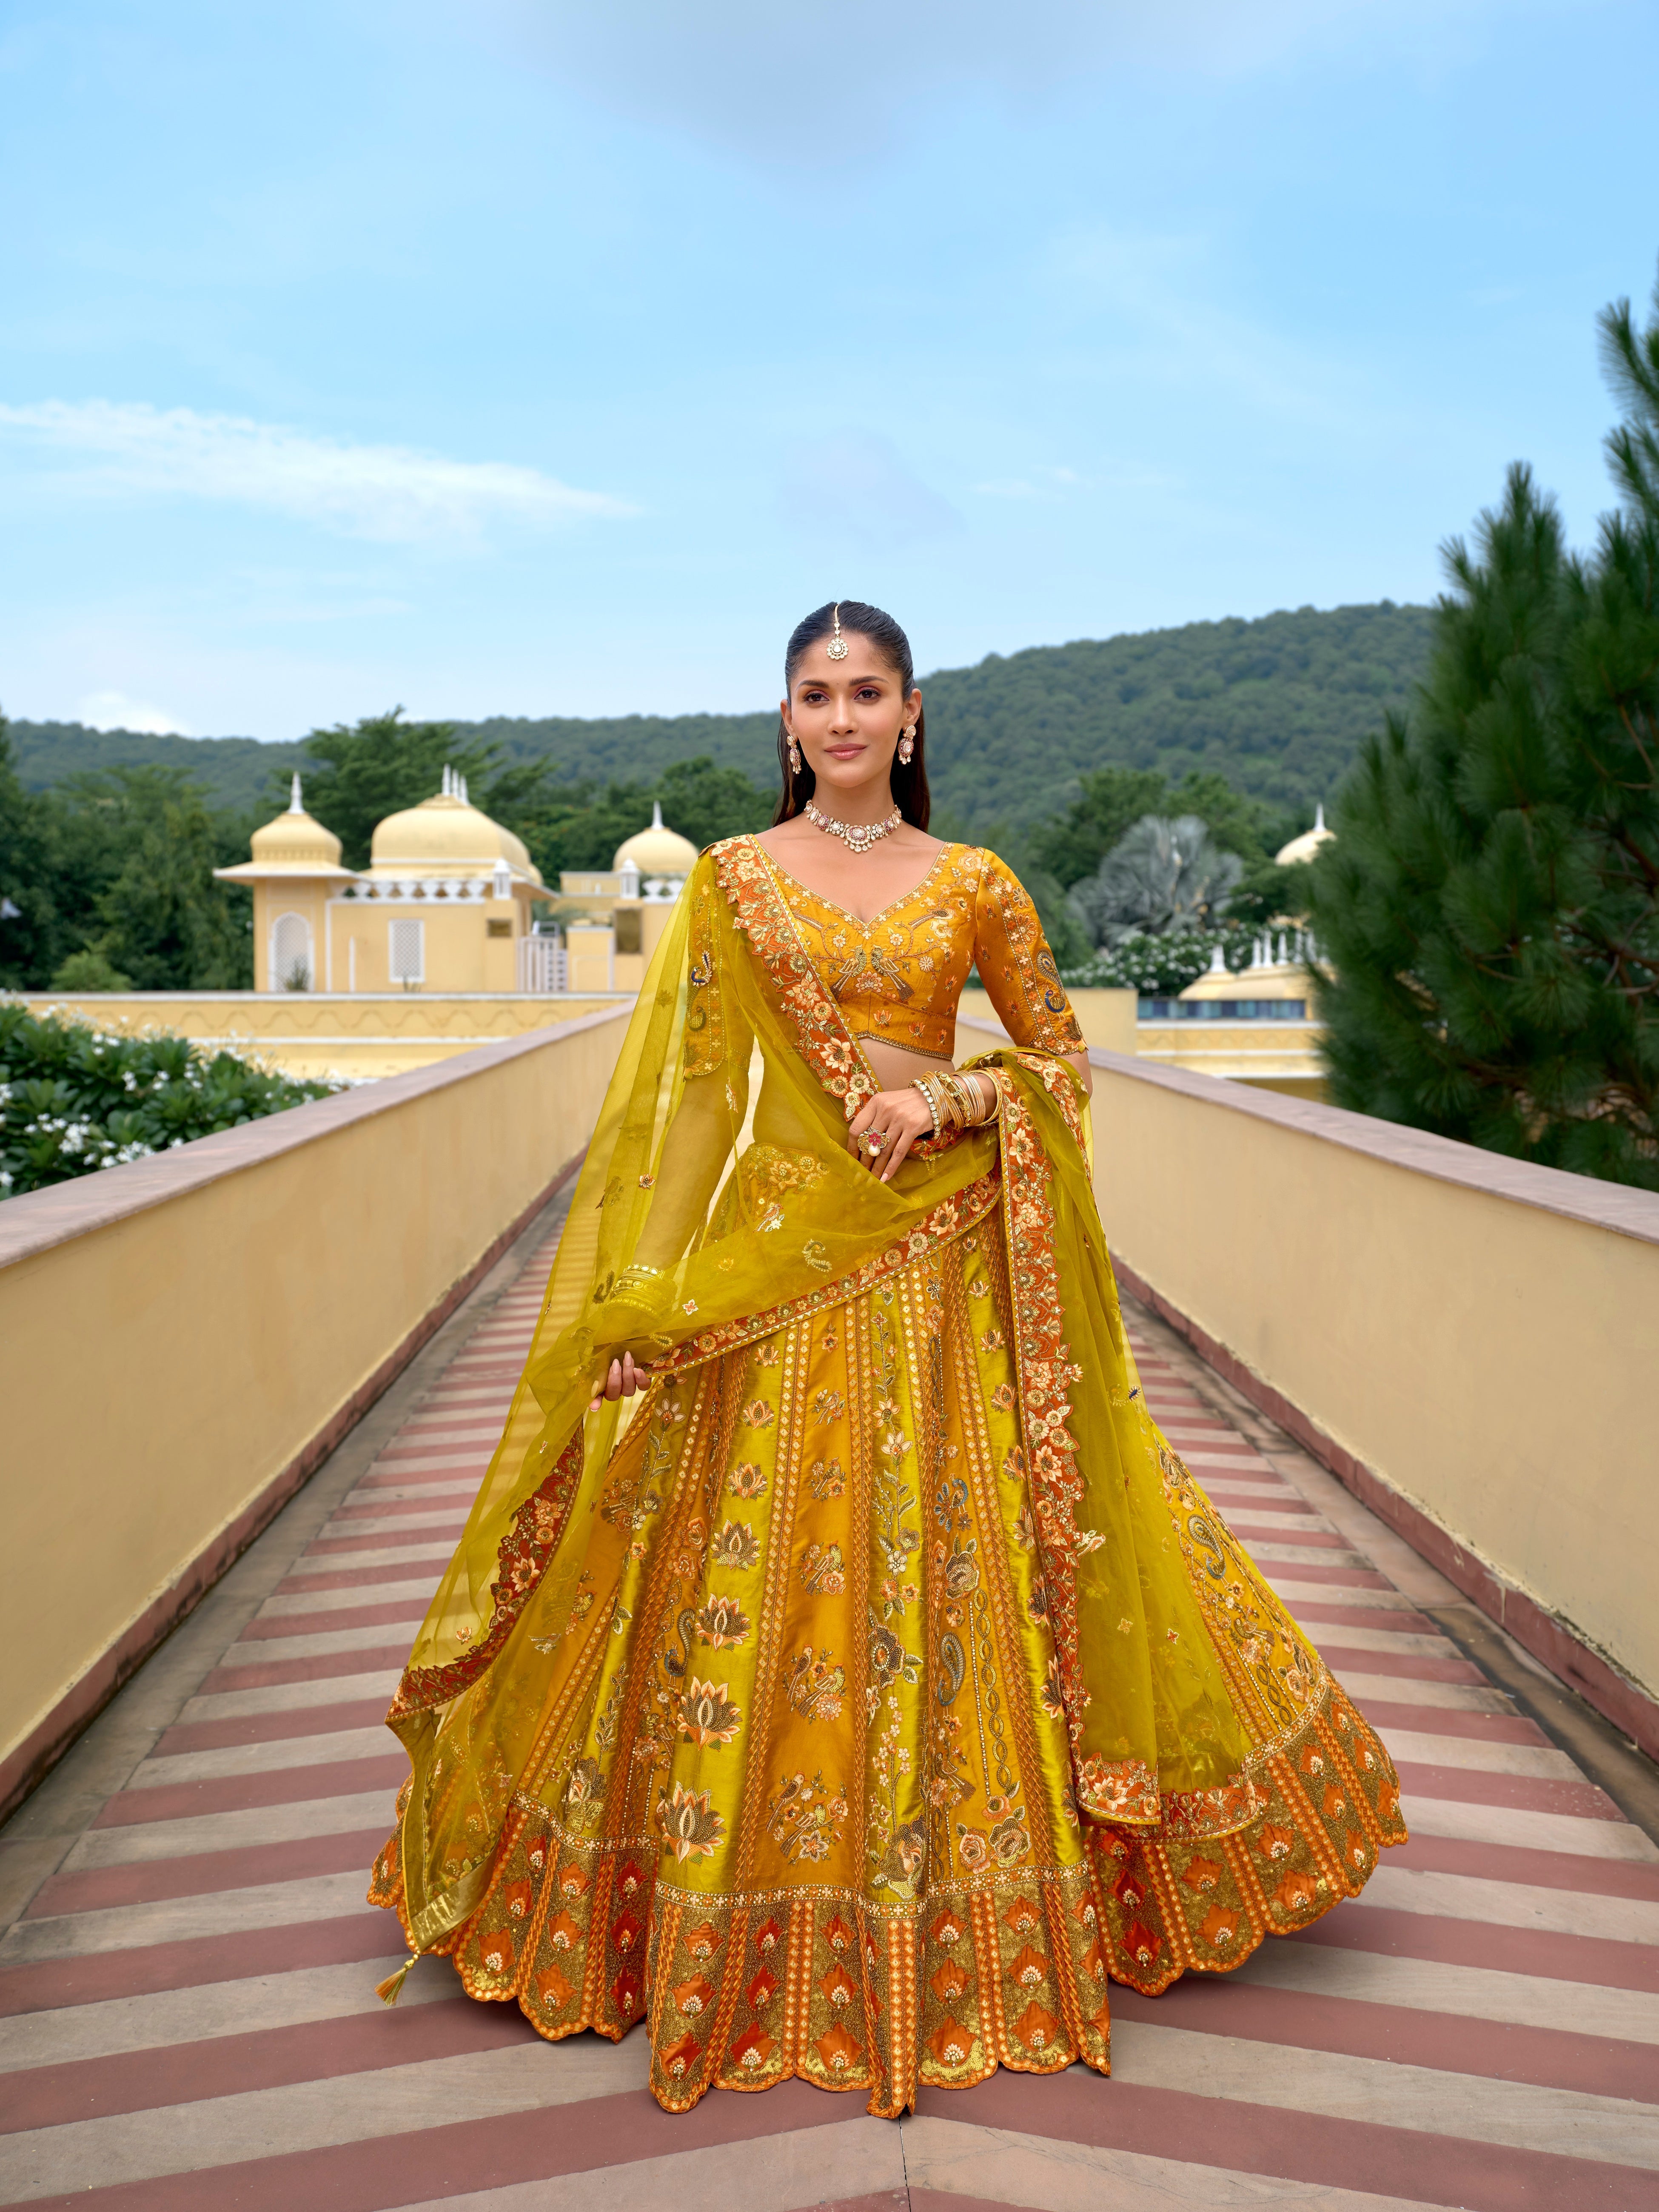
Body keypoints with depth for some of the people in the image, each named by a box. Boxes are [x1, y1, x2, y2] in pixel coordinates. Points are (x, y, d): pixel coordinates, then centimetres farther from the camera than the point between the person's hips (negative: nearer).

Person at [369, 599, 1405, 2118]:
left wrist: (951, 1099, -10)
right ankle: (747, 1928, 25)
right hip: (772, 1259, 0)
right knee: (757, 1573, 4)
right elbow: (680, 1090, 3)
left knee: (947, 1563, 5)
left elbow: (1061, 1056, 10)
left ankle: (978, 1923, 27)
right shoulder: (731, 879, 5)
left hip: (940, 1259, 0)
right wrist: (648, 1290, -5)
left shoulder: (975, 885, 5)